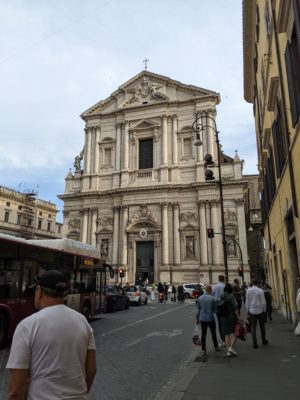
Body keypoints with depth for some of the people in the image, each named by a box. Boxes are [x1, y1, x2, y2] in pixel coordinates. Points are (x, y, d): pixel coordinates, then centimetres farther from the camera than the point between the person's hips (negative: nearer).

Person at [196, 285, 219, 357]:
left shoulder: (199, 298, -3)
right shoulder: (212, 298, -13)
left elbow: (198, 310, 3)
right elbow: (215, 310, -7)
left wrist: (197, 318, 12)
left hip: (202, 319, 2)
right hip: (210, 318, -2)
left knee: (203, 334, 7)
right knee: (213, 333, 18)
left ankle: (203, 350, 6)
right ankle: (216, 347, 34)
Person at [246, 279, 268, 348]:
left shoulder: (248, 290, -4)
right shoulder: (260, 291, -10)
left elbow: (247, 301, 1)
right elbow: (263, 302, -6)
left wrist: (248, 310, 11)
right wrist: (264, 310, 8)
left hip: (252, 311, 0)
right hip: (260, 311, 0)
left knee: (253, 327, 4)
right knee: (262, 326, 18)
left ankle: (255, 343, -1)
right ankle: (264, 340, 31)